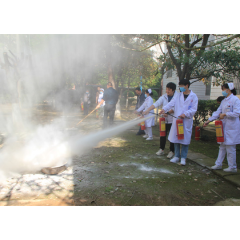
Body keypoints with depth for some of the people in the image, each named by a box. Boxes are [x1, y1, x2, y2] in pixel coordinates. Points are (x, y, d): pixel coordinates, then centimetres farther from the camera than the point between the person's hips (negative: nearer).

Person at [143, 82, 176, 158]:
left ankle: (172, 151, 18)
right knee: (163, 135, 12)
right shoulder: (163, 97, 1)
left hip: (173, 121, -4)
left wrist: (168, 112, -27)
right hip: (164, 120, 4)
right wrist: (147, 110, -18)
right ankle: (161, 149, 26)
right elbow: (155, 104, -7)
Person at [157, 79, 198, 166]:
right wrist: (164, 109, -22)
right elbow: (171, 103, -5)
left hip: (187, 121, -3)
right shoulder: (177, 95, 9)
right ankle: (176, 156, 21)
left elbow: (194, 109, -4)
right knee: (176, 139, 7)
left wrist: (185, 114, -18)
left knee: (185, 139, 1)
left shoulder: (193, 96, 1)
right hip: (177, 120, 3)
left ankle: (183, 157, 13)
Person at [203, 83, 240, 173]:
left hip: (232, 128, -8)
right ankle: (218, 164, 23)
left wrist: (225, 114, -13)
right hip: (224, 126, 8)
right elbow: (218, 112, 12)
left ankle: (232, 167, 11)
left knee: (230, 147, -1)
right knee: (222, 146, 14)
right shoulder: (224, 101, 14)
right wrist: (208, 120, 5)